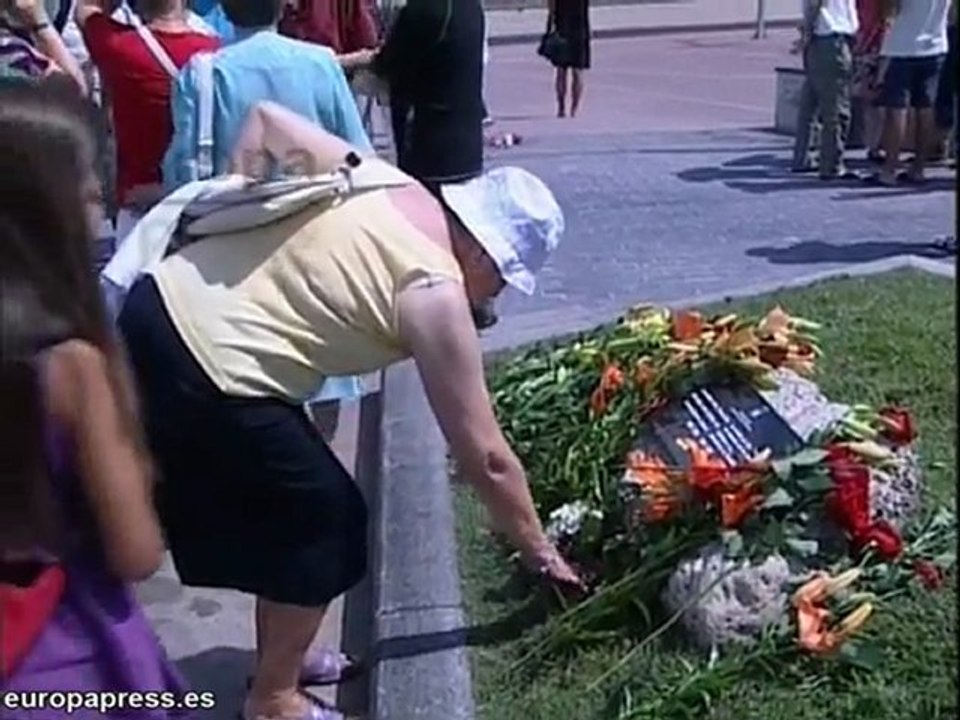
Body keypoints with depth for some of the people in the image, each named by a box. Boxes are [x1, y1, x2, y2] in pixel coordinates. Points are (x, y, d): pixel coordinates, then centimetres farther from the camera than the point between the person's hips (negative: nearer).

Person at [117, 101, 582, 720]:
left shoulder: (377, 177, 9)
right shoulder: (436, 294, -12)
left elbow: (265, 118, 17)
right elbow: (486, 457, -6)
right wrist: (539, 550, 7)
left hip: (159, 307, 9)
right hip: (202, 373, -9)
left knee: (282, 501, 23)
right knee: (323, 518, 8)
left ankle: (280, 657, 41)